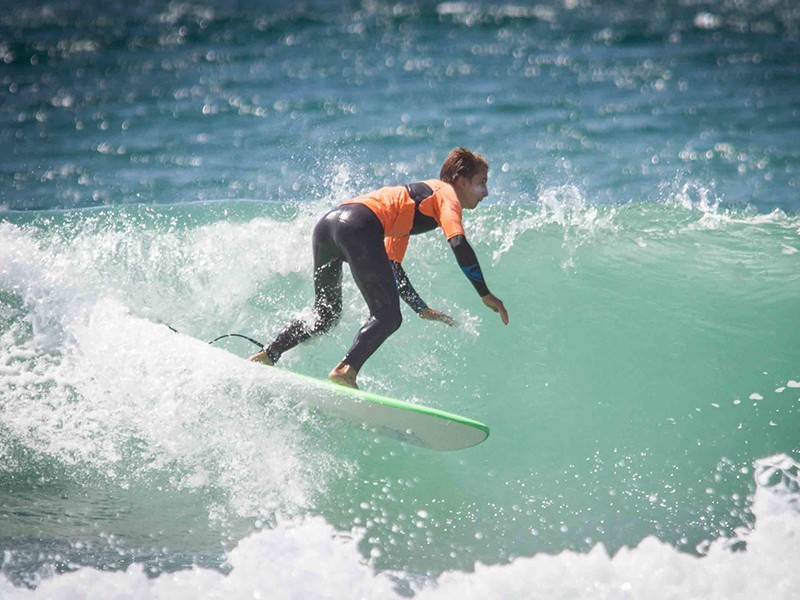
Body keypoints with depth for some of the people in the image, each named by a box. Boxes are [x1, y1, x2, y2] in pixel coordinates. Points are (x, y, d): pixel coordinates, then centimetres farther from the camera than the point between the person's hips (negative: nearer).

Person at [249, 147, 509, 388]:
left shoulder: (410, 198, 37)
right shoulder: (446, 193, 13)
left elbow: (392, 268, 37)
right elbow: (459, 243, -7)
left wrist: (422, 309, 38)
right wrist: (486, 295, -4)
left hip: (327, 223, 9)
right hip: (359, 226, -9)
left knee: (325, 317, 22)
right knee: (387, 317, -7)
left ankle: (265, 357, 12)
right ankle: (346, 371, -26)